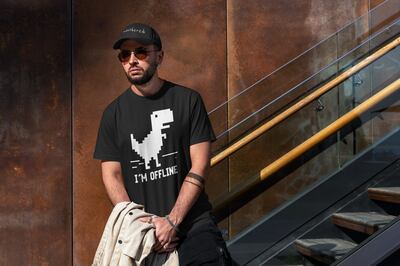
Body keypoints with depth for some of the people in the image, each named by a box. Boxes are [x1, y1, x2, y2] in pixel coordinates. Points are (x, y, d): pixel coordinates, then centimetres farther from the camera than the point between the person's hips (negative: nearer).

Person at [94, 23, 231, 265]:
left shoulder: (187, 100, 1)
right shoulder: (114, 113, 6)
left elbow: (200, 165, -4)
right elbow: (111, 175, 4)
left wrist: (172, 221, -11)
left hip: (192, 221, -1)